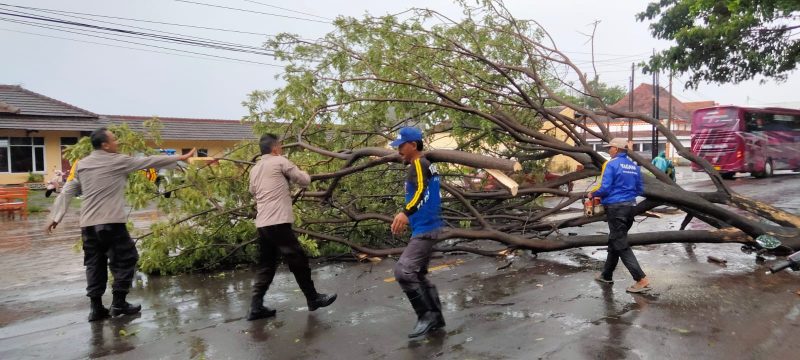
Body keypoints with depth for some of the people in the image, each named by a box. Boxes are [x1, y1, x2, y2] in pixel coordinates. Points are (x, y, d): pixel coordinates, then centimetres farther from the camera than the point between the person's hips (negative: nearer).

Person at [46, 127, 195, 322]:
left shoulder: (81, 165, 12)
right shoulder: (118, 161, -3)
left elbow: (67, 192, 12)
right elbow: (149, 161, 1)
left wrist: (56, 216, 17)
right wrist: (180, 158, 7)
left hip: (88, 224, 6)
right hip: (111, 222, -6)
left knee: (95, 265, 11)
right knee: (125, 259, 7)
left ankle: (96, 308, 12)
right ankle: (118, 303, 7)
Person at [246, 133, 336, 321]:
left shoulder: (254, 169, 17)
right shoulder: (280, 161, -3)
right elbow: (305, 180, 0)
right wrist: (302, 172, 22)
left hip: (262, 223, 8)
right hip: (278, 222, -8)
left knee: (266, 265, 13)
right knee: (298, 261, 2)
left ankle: (256, 307, 11)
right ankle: (313, 299, 12)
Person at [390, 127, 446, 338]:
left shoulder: (418, 164, -13)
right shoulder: (427, 165, 17)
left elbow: (421, 192, -31)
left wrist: (406, 213, -45)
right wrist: (409, 218, 36)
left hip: (425, 229, -11)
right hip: (428, 227, 11)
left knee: (403, 271, -15)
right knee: (417, 275, 15)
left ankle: (427, 315, -7)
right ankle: (435, 317, 20)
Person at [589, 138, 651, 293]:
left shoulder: (611, 164, -11)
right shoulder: (634, 166, 10)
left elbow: (604, 188, -17)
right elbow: (640, 190, 15)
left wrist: (592, 194, 1)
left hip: (616, 207, -8)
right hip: (630, 206, 8)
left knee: (621, 245, -4)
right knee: (614, 241, 18)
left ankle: (642, 280, -9)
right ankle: (606, 275, 29)